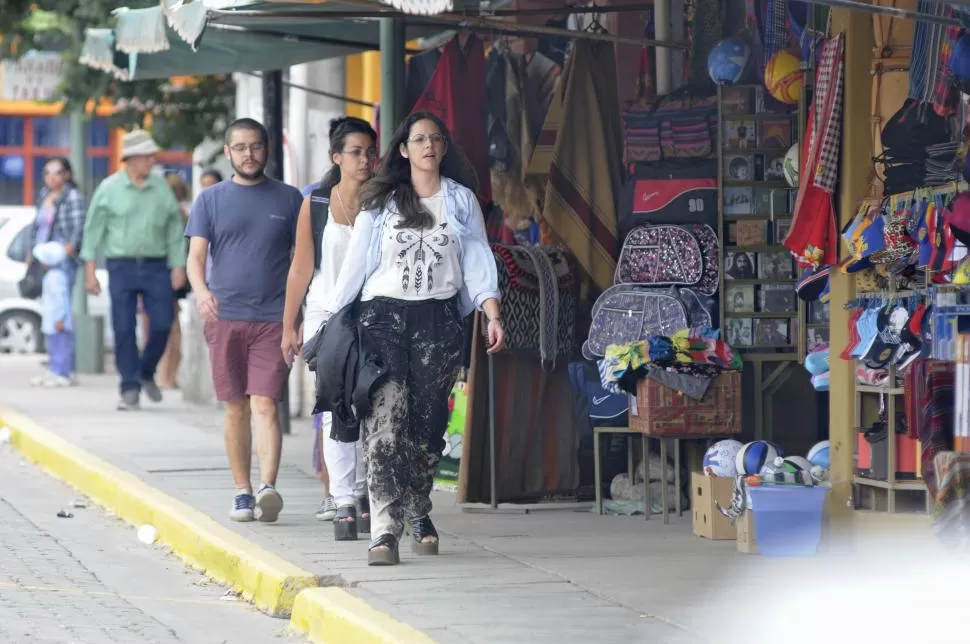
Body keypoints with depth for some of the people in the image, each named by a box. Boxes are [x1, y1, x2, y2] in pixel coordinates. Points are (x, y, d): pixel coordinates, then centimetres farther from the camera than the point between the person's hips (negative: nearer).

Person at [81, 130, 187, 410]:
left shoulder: (161, 188, 7)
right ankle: (130, 388, 3)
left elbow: (175, 229, 11)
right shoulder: (109, 189, 1)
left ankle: (146, 373, 21)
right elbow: (93, 229, 3)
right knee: (124, 329, -4)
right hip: (122, 265, -2)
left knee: (162, 324, -4)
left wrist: (178, 266, 5)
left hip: (156, 266, 2)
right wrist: (89, 269, -2)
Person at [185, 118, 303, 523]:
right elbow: (196, 255, 1)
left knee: (265, 405, -13)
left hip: (273, 319, -1)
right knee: (236, 409, 6)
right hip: (225, 318, 2)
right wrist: (200, 290, -20)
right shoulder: (211, 200, 9)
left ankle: (268, 489, -24)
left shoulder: (288, 199, 8)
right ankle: (242, 493, 14)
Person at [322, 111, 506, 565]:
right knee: (384, 421, -13)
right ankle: (385, 531, -20)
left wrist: (492, 315, -5)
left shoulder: (461, 201, 11)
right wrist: (330, 318, 5)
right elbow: (356, 263, 9)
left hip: (437, 319, 1)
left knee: (427, 422, 4)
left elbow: (477, 261, 7)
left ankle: (419, 515, 23)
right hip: (383, 315, -1)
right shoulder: (381, 202, 9)